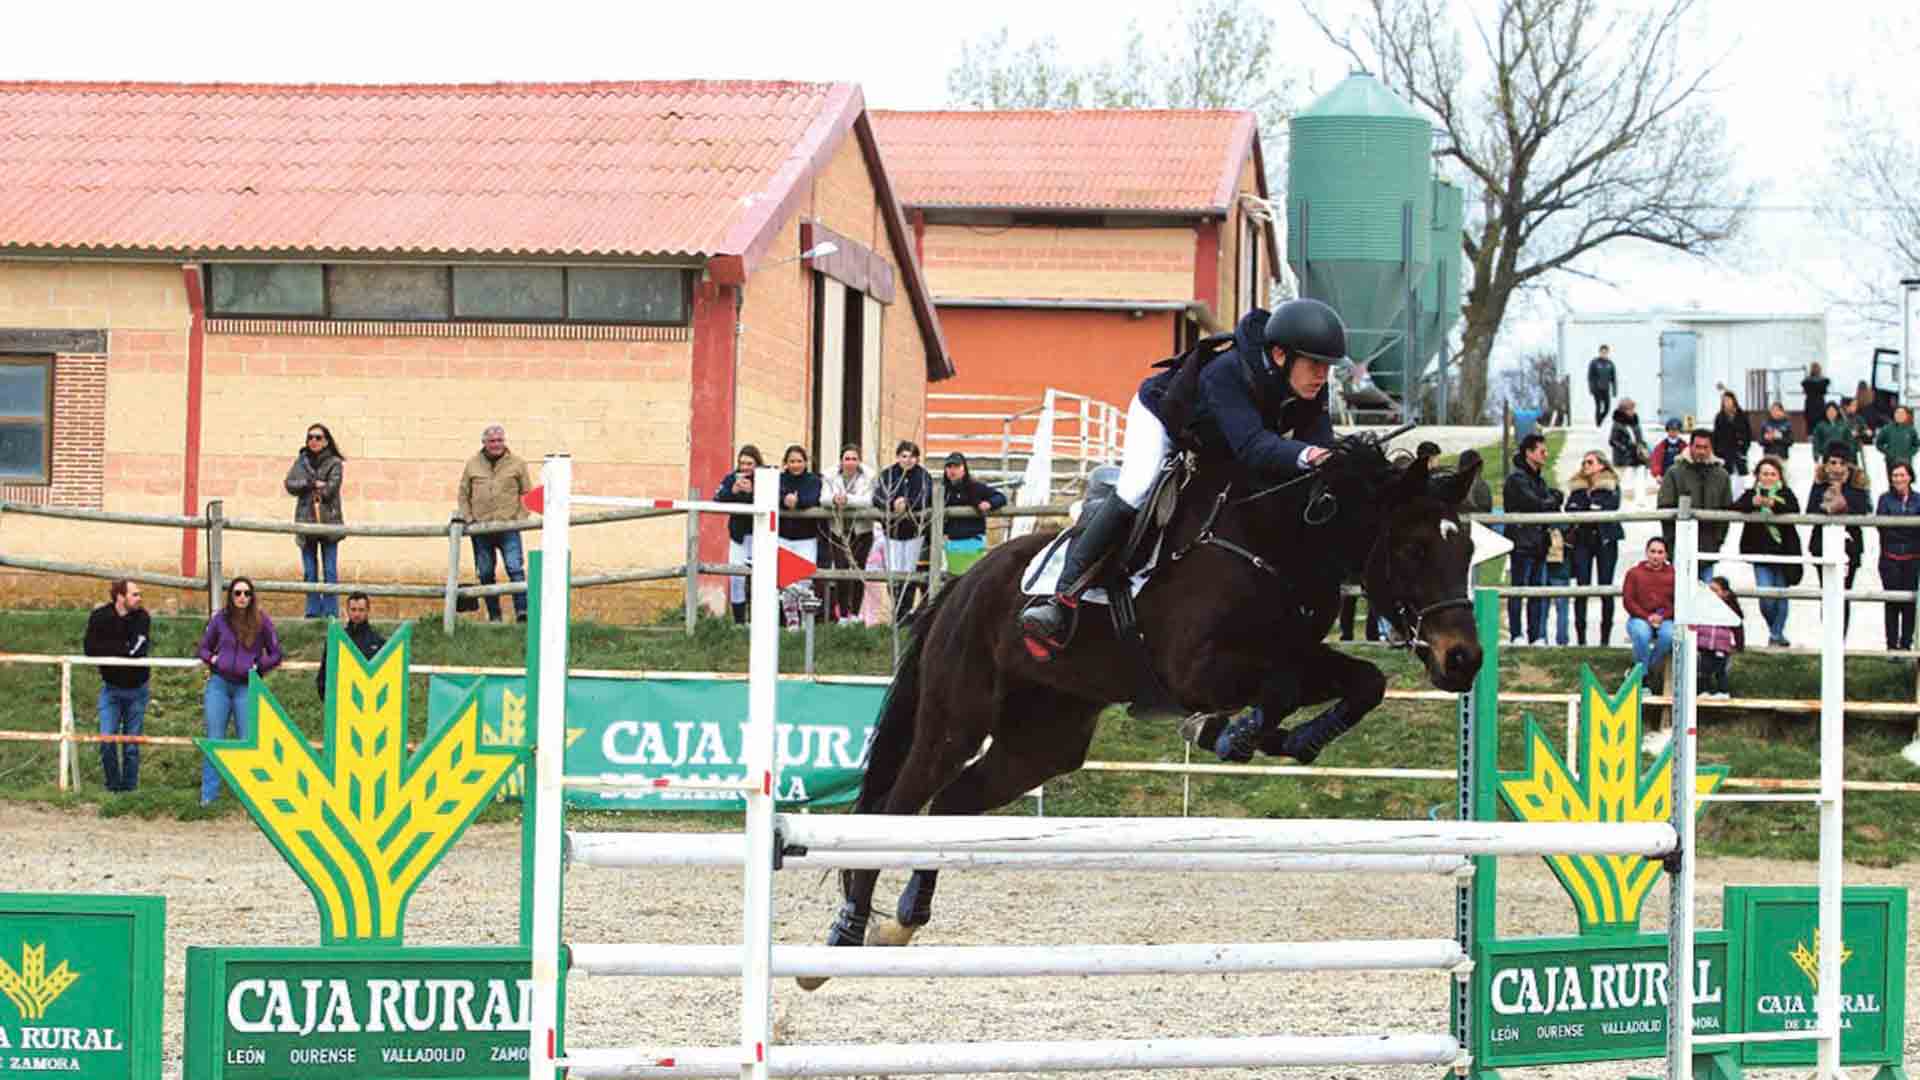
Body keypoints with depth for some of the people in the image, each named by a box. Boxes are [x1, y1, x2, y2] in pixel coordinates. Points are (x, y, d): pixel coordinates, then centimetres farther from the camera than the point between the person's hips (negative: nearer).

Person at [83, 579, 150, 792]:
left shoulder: (141, 617, -6)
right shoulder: (100, 617, -7)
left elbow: (140, 649, -19)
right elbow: (90, 648, -18)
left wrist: (110, 649, -21)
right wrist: (125, 648, -19)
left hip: (137, 689, 1)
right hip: (112, 688, -1)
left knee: (132, 743, 4)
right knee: (107, 740, -8)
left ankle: (129, 787, 15)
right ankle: (113, 785, 9)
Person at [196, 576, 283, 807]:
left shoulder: (261, 621, -2)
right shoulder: (220, 619, 2)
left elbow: (275, 655, 6)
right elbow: (204, 647, 16)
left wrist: (258, 666, -9)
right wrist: (212, 659, -4)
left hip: (246, 687, -1)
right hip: (219, 684, 1)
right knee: (214, 740, 1)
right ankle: (209, 793, 3)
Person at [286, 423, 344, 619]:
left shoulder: (334, 463, 2)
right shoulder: (301, 461, 12)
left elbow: (330, 489, -9)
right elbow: (290, 484, 1)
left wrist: (306, 488, 0)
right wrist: (312, 483, -11)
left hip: (328, 521, -3)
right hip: (306, 521, 3)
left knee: (330, 571, -4)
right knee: (309, 572, 5)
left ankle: (331, 612, -2)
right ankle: (313, 612, 9)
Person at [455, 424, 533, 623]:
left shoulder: (517, 464, 5)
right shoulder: (472, 464, 9)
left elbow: (527, 493, 8)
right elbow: (463, 495, 14)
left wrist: (521, 518, -2)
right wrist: (468, 518, 3)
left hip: (509, 527, -2)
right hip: (480, 529, 2)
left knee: (515, 568, -14)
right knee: (485, 573, 5)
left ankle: (522, 611, -16)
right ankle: (494, 615, 13)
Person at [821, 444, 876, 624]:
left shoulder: (868, 476, -5)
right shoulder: (831, 476, 2)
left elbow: (868, 501, -18)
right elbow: (823, 499, -9)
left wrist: (847, 499, -31)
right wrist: (834, 498, -32)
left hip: (861, 530, -1)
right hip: (838, 529, 1)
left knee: (858, 568, -3)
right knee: (841, 569, -7)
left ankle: (855, 613, 6)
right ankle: (842, 614, -2)